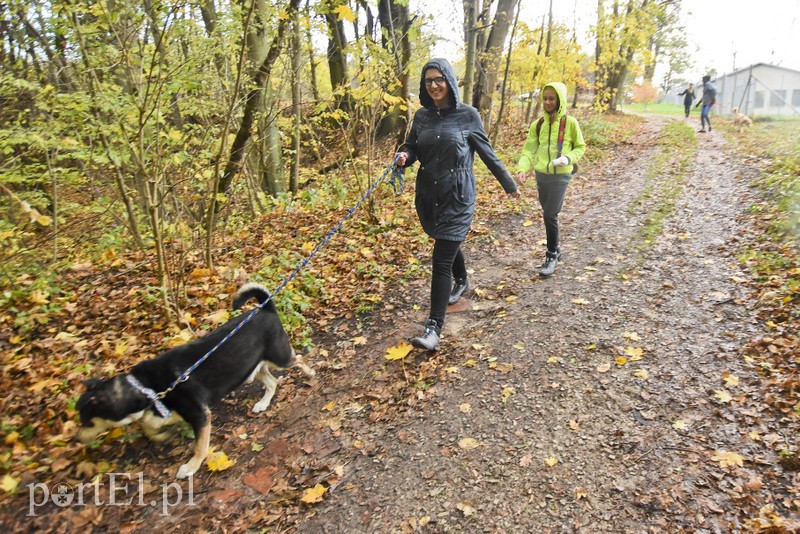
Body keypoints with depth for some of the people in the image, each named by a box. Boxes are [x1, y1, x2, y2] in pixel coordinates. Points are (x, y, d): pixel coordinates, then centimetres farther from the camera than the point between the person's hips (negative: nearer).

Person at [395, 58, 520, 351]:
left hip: (457, 197, -5)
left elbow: (487, 153, 2)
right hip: (428, 195, 5)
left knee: (441, 260, -11)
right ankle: (461, 281, 55)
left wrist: (509, 183, 9)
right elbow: (411, 147, 12)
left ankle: (434, 327, -8)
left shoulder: (467, 115, -6)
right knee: (450, 244, 25)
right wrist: (404, 156, -13)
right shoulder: (421, 115, 4)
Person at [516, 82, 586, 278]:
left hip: (560, 175, -5)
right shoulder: (538, 124, 4)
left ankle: (552, 254, 6)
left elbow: (580, 147, 2)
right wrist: (523, 169, -18)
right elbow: (529, 150, -1)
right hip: (541, 175, 5)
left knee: (550, 215, -10)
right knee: (548, 215, 14)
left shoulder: (570, 123, -6)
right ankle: (555, 249, 31)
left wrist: (568, 158, -17)